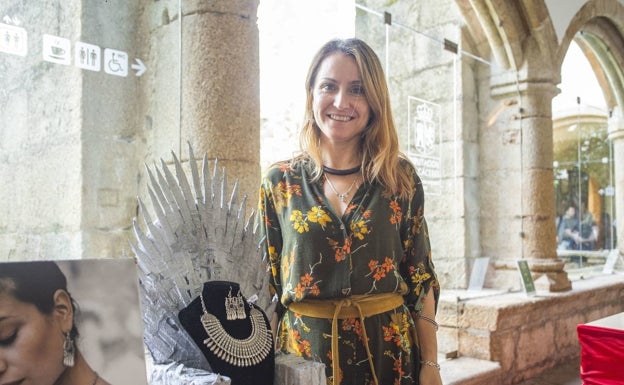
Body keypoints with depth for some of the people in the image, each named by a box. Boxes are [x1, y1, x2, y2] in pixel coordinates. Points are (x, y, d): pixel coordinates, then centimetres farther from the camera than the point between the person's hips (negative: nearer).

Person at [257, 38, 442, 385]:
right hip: (303, 354, 0)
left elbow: (420, 278, 0)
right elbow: (266, 282, 1)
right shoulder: (279, 182, -3)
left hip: (388, 352, 1)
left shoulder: (401, 178, -3)